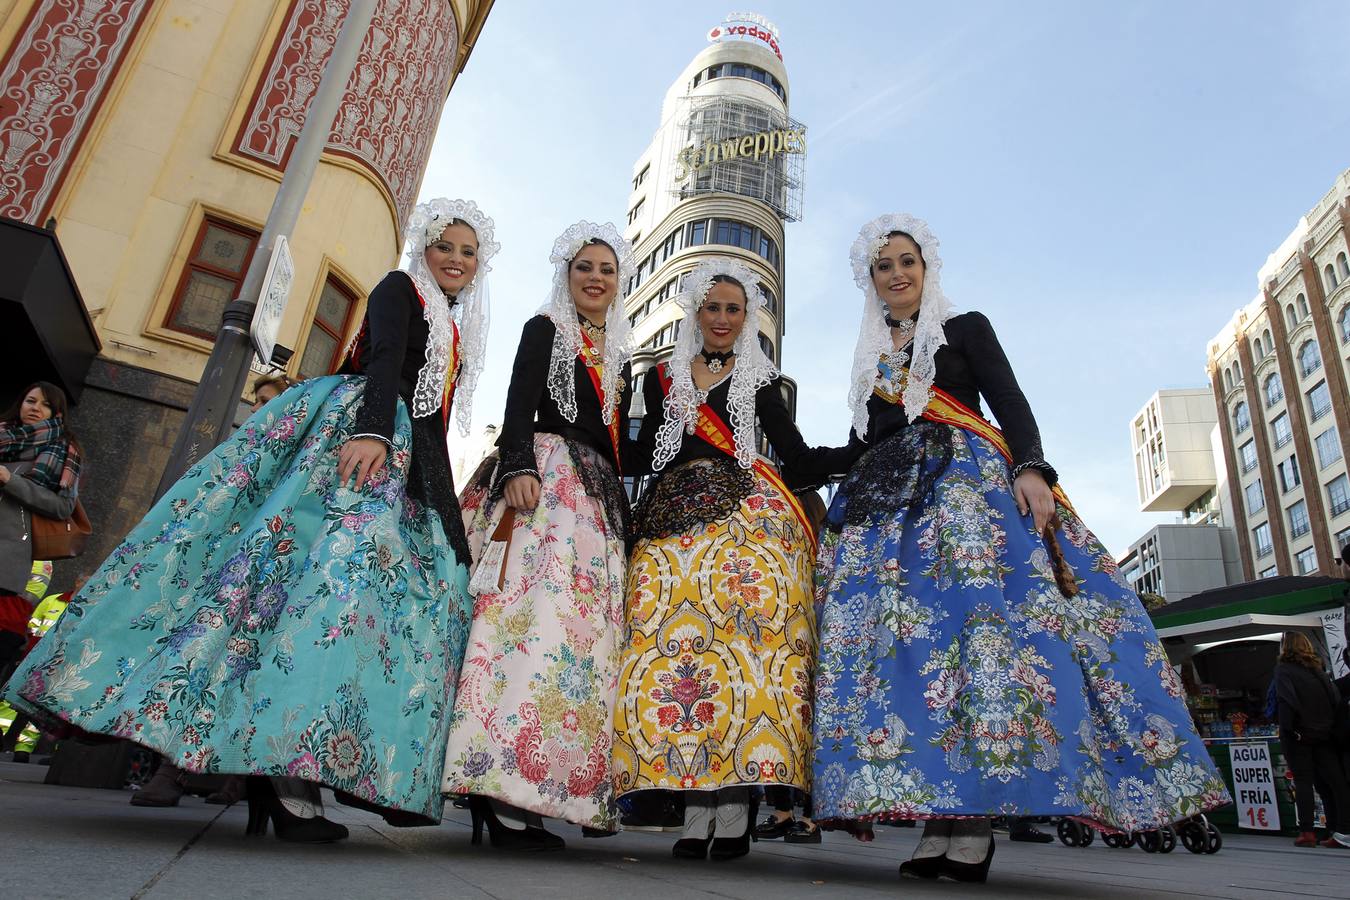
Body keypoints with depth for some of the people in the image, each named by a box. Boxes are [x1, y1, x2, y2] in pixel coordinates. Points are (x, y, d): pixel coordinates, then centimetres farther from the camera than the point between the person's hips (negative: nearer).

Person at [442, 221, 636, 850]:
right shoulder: (545, 329, 9)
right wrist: (518, 466, -22)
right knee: (535, 611, -21)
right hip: (543, 481, -6)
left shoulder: (619, 357, 26)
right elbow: (519, 407, -5)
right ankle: (506, 794, -21)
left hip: (597, 498, 7)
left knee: (585, 629, -3)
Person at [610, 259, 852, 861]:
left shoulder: (760, 380, 16)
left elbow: (798, 459, 8)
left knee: (741, 629, -15)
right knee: (674, 636, -11)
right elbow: (641, 453, 16)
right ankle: (697, 810, -6)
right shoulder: (662, 378, 20)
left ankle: (735, 807, -10)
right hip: (672, 517, 2)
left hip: (745, 512, -1)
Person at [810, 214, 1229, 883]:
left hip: (966, 484, -3)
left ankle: (975, 824, -19)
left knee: (978, 608, -21)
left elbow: (1011, 404, 2)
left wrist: (1030, 468, -15)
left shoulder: (966, 328, 15)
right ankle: (938, 820, -11)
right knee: (885, 621, -13)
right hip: (884, 500, 4)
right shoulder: (869, 359, 24)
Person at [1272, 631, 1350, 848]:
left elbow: (1286, 699, -16)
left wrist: (1288, 728, -13)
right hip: (1324, 733, 5)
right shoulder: (1317, 668, 13)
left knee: (1303, 781, 0)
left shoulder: (1283, 669, -3)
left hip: (1300, 734, -5)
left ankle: (1307, 832, -2)